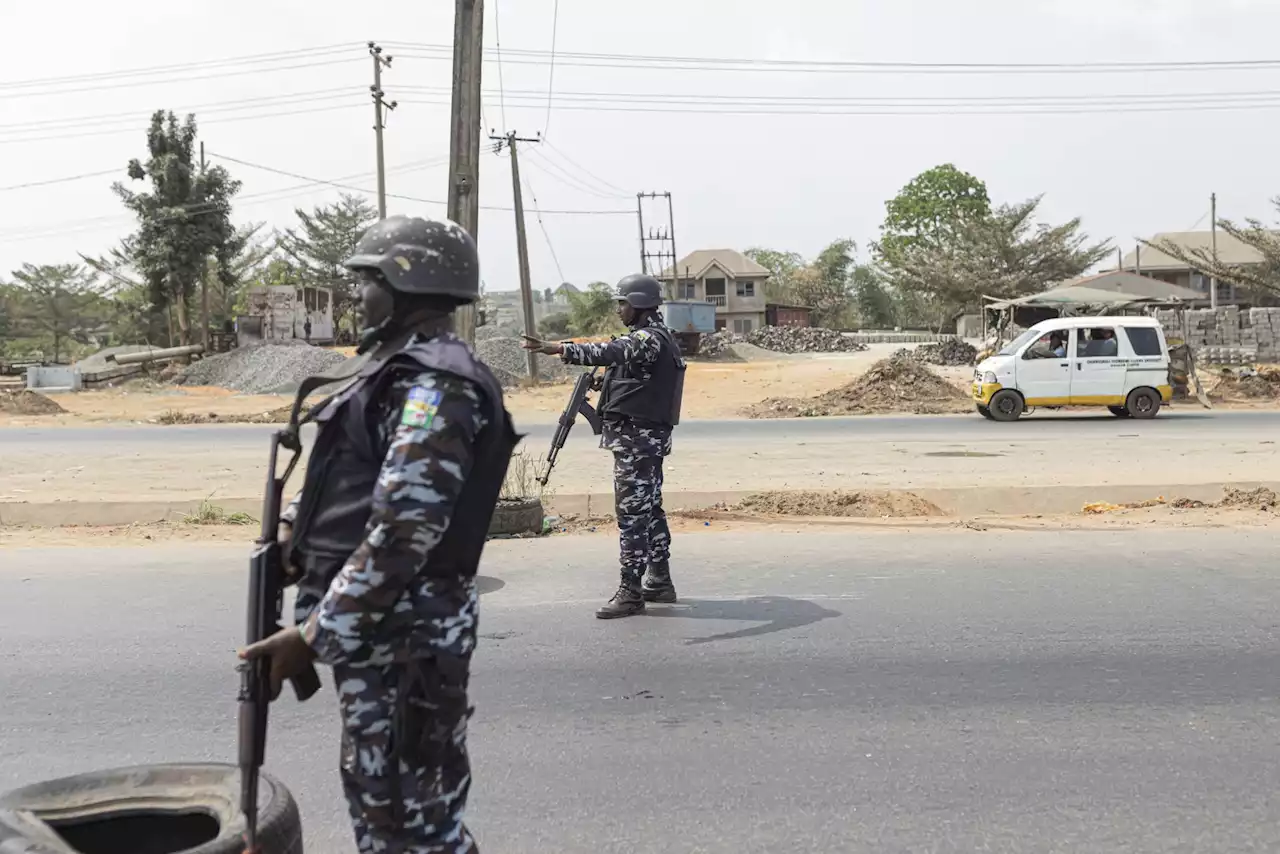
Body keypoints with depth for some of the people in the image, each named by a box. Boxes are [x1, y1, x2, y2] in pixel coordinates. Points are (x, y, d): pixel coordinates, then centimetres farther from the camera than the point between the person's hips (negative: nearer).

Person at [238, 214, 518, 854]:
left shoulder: (434, 387, -19)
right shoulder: (405, 371, 14)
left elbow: (401, 533, -25)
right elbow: (349, 478, 26)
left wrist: (314, 636, -22)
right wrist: (290, 527, 14)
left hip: (403, 638, -10)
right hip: (375, 627, 10)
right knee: (379, 799, 22)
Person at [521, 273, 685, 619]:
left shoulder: (651, 338, -16)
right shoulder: (651, 337, 17)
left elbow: (610, 353, -34)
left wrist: (558, 349, -44)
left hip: (636, 438, -11)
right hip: (649, 436, 11)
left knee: (632, 513, -8)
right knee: (650, 510, 15)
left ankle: (631, 592, -4)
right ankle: (659, 581, 23)